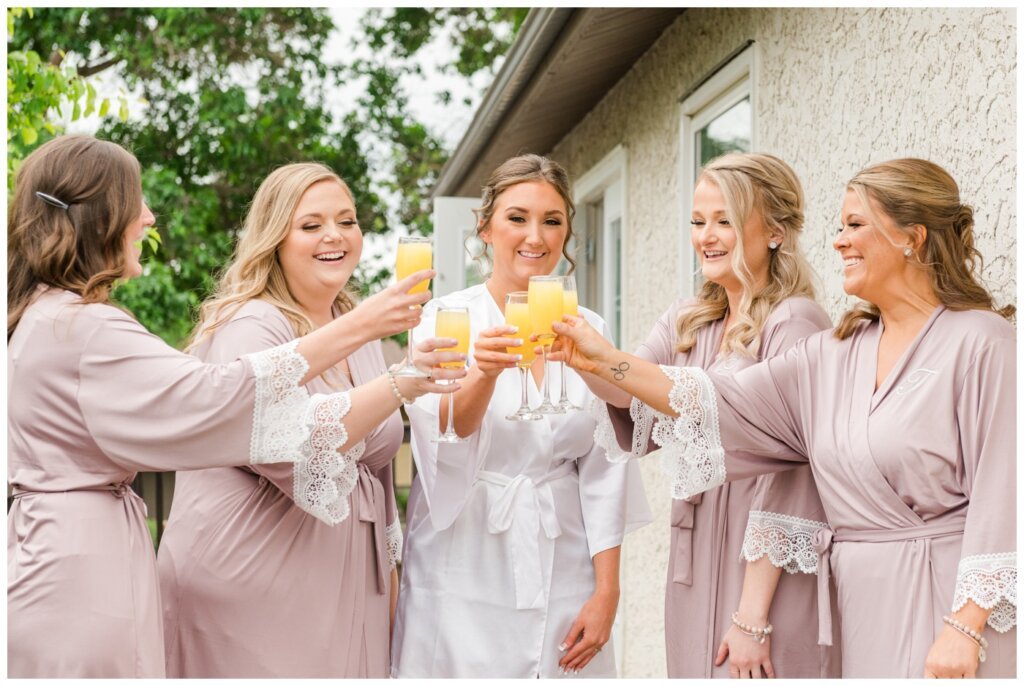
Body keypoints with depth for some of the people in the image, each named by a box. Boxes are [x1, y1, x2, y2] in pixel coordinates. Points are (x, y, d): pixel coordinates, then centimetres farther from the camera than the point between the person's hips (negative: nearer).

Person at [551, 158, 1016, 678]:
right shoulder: (834, 353, 10)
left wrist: (965, 627, -19)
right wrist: (606, 361, -2)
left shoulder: (980, 341, -9)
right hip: (863, 606, 6)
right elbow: (720, 405, 4)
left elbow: (998, 493, -14)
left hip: (948, 599, -6)